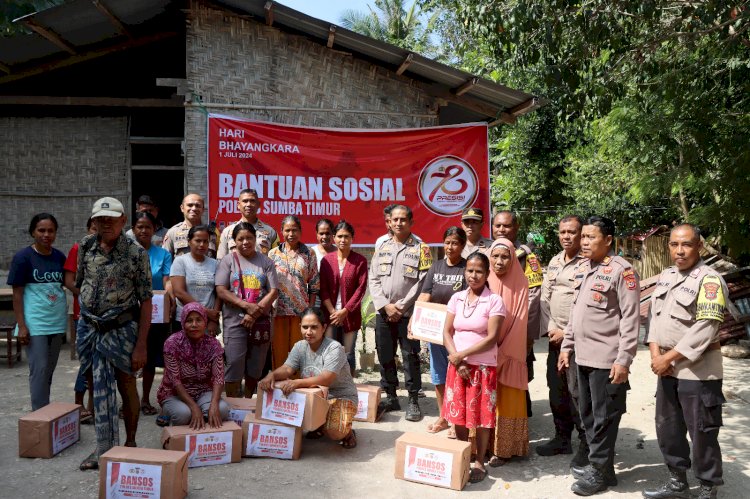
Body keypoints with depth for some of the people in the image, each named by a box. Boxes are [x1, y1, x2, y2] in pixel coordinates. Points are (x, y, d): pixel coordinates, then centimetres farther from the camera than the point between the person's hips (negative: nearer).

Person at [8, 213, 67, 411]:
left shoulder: (59, 257, 6)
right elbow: (17, 294, -7)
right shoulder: (23, 257, -6)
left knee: (49, 370, 12)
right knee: (39, 369, -4)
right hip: (35, 323, -5)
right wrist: (21, 326, -12)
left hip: (57, 322, 5)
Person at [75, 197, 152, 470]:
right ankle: (104, 448, 22)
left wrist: (141, 345, -13)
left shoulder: (136, 252, -11)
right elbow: (79, 285, 14)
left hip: (121, 330, -4)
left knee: (126, 387, 8)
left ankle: (129, 443, 25)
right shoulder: (85, 247, 1)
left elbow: (146, 301, -10)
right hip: (90, 329, 4)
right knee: (98, 388, 10)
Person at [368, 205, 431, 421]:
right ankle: (390, 397, 23)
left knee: (410, 357, 0)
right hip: (383, 313, 4)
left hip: (408, 314, -4)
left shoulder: (421, 249, 0)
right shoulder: (382, 248, 11)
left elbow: (423, 283, -8)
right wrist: (385, 306, -8)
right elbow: (373, 280, 6)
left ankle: (413, 400, 11)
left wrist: (400, 307, -11)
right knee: (385, 357, 10)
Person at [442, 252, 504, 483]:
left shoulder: (494, 301, -9)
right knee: (459, 413, 10)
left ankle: (479, 462, 18)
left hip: (484, 366, -4)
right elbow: (447, 332, 3)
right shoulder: (456, 298, 5)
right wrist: (457, 361, -9)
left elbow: (491, 338, -14)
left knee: (481, 415, 3)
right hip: (457, 364, 4)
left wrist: (461, 354, -13)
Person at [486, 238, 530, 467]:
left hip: (509, 354, -2)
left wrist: (503, 353, -12)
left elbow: (519, 323, -8)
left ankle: (503, 449, 13)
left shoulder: (520, 285, -6)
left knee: (507, 401, 4)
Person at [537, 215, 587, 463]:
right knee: (556, 389, 14)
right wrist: (548, 329, 3)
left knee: (576, 391, -4)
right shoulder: (554, 262, 13)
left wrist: (567, 333, -14)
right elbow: (545, 297, 14)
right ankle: (562, 438, 29)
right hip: (555, 337, 7)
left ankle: (586, 445, 11)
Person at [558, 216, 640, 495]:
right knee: (587, 415, 16)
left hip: (606, 359, -8)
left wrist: (623, 359, -18)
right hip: (583, 356, 8)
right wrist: (567, 346, 16)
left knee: (603, 418, 3)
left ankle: (600, 472, 16)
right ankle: (596, 464, 30)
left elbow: (631, 318, -14)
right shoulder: (582, 269, 12)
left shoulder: (621, 270, -12)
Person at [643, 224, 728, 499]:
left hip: (697, 369, -7)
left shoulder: (709, 280, -13)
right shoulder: (665, 276, 10)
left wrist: (668, 358, -17)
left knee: (701, 432, 3)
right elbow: (653, 314, 9)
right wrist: (655, 354, -4)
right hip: (667, 366, 8)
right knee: (667, 426, 16)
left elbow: (705, 329, -20)